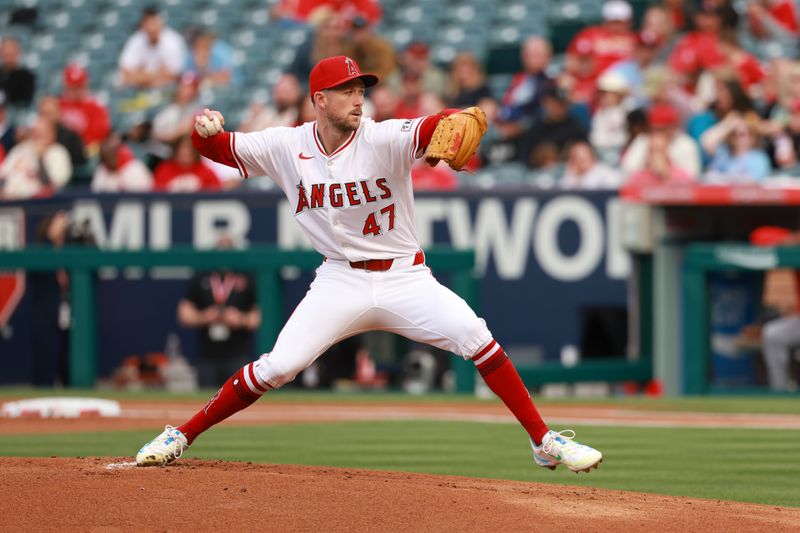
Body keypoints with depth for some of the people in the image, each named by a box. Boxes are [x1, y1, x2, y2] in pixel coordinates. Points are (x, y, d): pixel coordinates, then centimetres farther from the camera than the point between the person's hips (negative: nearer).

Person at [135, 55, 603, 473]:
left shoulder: (385, 139, -14)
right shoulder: (287, 147, -4)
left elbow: (433, 128, -32)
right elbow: (216, 148, 2)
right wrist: (205, 129, -23)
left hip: (405, 278, -1)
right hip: (340, 282, 1)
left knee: (475, 337, -20)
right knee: (277, 367, -12)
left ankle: (545, 441, -10)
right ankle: (181, 437, 4)